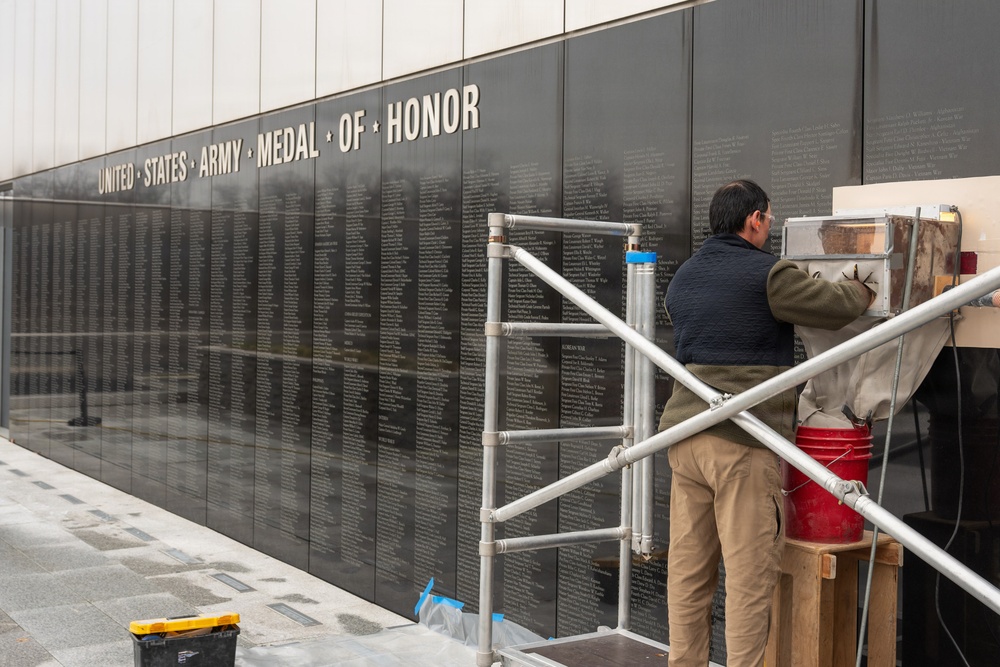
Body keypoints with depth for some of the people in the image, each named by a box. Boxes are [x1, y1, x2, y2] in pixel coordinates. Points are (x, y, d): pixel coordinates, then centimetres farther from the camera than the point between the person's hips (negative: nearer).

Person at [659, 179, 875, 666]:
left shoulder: (682, 278, 17)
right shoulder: (768, 275, -7)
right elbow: (838, 305, 0)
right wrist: (864, 291, 23)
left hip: (684, 434, 7)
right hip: (742, 442, -7)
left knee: (688, 567, 11)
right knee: (750, 573, -1)